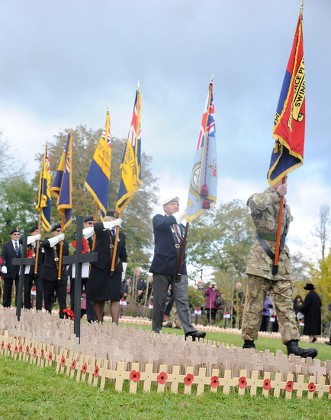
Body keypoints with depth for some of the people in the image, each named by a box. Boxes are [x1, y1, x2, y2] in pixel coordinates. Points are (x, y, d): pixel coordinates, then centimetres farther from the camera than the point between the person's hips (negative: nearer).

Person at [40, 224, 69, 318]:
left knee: (62, 299, -6)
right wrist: (58, 238, -27)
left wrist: (64, 267, 9)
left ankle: (62, 317, -8)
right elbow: (43, 244, -22)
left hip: (61, 275, 2)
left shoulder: (65, 243, 13)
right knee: (48, 299, 6)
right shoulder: (48, 241, 2)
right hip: (48, 274, -2)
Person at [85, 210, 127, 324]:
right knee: (98, 298, 2)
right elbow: (95, 227, -25)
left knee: (115, 298, -8)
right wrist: (113, 223, -31)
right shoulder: (101, 230, 2)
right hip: (99, 268, -2)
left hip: (115, 270, 2)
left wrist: (123, 271, 13)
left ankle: (115, 325, -14)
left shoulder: (121, 235, 12)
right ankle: (99, 323, 11)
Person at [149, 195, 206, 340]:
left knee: (183, 300, -5)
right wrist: (178, 216, -25)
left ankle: (189, 330, -13)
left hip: (179, 268, 4)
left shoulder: (181, 225, 22)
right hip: (162, 266, -4)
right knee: (159, 300, 1)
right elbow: (162, 224, -19)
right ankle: (156, 330, 8)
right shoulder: (159, 219, 6)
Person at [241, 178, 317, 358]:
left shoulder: (286, 206, 21)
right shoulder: (260, 197, 2)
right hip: (261, 256, -5)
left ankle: (292, 344, -9)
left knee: (285, 302, -2)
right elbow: (254, 203, -23)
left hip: (281, 258, 5)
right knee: (255, 302, -2)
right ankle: (248, 342, 5)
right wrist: (277, 194, -15)